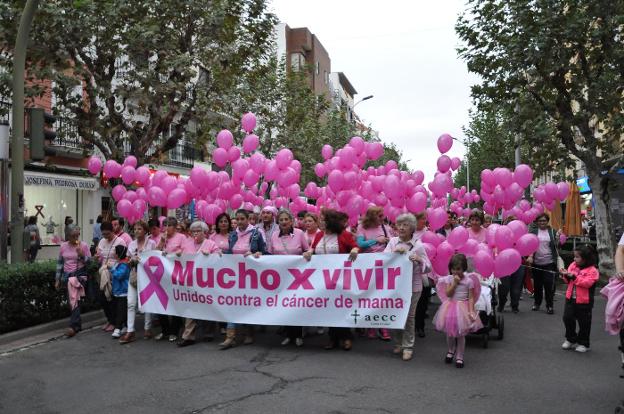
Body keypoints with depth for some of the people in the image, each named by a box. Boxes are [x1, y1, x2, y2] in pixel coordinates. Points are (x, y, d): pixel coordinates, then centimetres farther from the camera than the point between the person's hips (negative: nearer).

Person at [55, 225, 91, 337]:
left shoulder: (84, 245, -4)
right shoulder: (63, 246, 6)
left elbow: (90, 261, -3)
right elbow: (59, 263, 12)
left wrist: (81, 255, -20)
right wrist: (57, 279, 11)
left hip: (79, 274, -4)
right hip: (67, 275, 4)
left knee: (74, 300, -17)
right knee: (72, 301, 11)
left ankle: (73, 326, -13)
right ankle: (78, 324, 23)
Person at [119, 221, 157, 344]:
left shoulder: (151, 243, -1)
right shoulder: (132, 244, 11)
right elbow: (129, 261, 15)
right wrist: (133, 261, -6)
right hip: (134, 276, 3)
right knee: (131, 303, -4)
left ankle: (147, 328, 16)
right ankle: (130, 331, -3)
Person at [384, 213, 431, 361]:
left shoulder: (418, 245, -5)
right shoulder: (393, 241, 5)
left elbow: (428, 268, -3)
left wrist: (419, 260, -22)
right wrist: (394, 251, -18)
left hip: (412, 286, -3)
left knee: (409, 316, 2)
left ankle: (408, 346, 14)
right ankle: (398, 343, 26)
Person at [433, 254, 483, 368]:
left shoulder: (469, 281, -7)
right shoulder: (448, 279, -3)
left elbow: (471, 297, -6)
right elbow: (448, 294, -11)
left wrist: (471, 310, -16)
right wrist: (455, 283, -17)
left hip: (463, 307, -2)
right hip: (450, 307, 2)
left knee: (461, 334, 4)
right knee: (449, 333, 13)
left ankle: (459, 357, 17)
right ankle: (451, 351, 37)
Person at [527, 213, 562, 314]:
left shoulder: (552, 231, 4)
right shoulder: (533, 231, 3)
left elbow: (556, 246, 7)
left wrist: (557, 239, -13)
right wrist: (530, 256, -14)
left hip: (549, 262, -1)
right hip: (536, 262, 1)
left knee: (549, 284, -4)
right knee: (537, 284, 11)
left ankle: (549, 305, 5)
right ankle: (537, 302, 27)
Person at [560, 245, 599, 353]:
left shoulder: (592, 270, -14)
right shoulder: (573, 265, 5)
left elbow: (587, 283, -25)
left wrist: (574, 277, -27)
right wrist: (565, 276, -9)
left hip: (584, 302, -6)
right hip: (570, 299, 6)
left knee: (584, 323, 6)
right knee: (567, 319, 6)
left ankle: (583, 343, 21)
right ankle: (571, 340, 23)